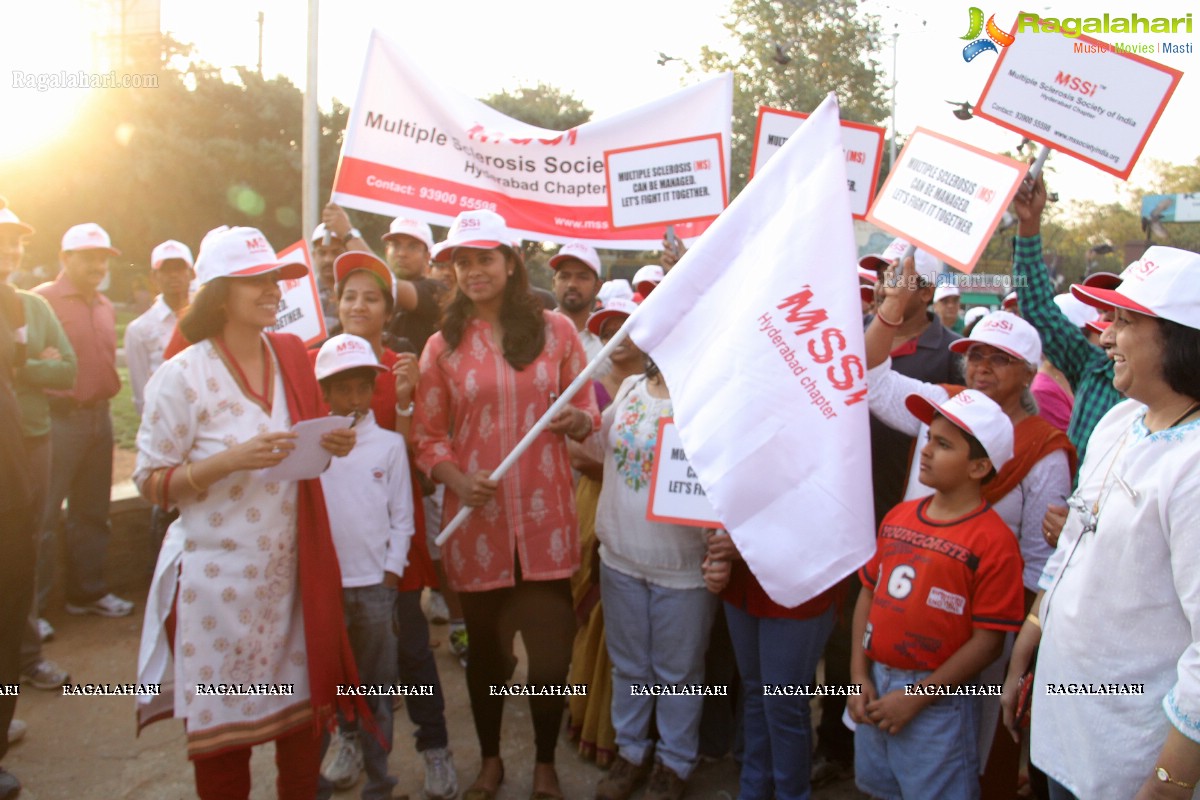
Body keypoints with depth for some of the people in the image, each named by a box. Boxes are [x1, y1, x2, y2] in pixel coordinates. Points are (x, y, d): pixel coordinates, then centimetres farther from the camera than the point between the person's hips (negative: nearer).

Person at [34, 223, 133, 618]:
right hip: (58, 419, -7)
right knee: (43, 515, -3)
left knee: (92, 512, 15)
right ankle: (31, 605, 6)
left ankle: (88, 591, 27)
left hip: (99, 418, 7)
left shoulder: (105, 307, 14)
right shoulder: (41, 300, -8)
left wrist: (104, 393, 13)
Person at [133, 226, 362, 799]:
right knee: (223, 722, 7)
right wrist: (232, 460, -22)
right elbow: (151, 484, -8)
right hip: (218, 575, -4)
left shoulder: (292, 358, 6)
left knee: (303, 707, 13)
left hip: (291, 569, 5)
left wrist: (330, 447, -3)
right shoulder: (180, 377, -10)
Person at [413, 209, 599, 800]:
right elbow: (427, 436, 4)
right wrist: (457, 480, -14)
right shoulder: (442, 344, 4)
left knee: (551, 651, 2)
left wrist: (576, 421, -15)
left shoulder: (556, 329, 3)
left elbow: (587, 411, 7)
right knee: (485, 647, 15)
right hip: (477, 520, 1)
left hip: (547, 518, 0)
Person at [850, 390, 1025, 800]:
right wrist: (860, 676, 1)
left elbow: (988, 640, -16)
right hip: (874, 688, 6)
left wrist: (916, 697, -14)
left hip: (936, 702, -6)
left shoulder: (993, 541, -16)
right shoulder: (898, 517, 3)